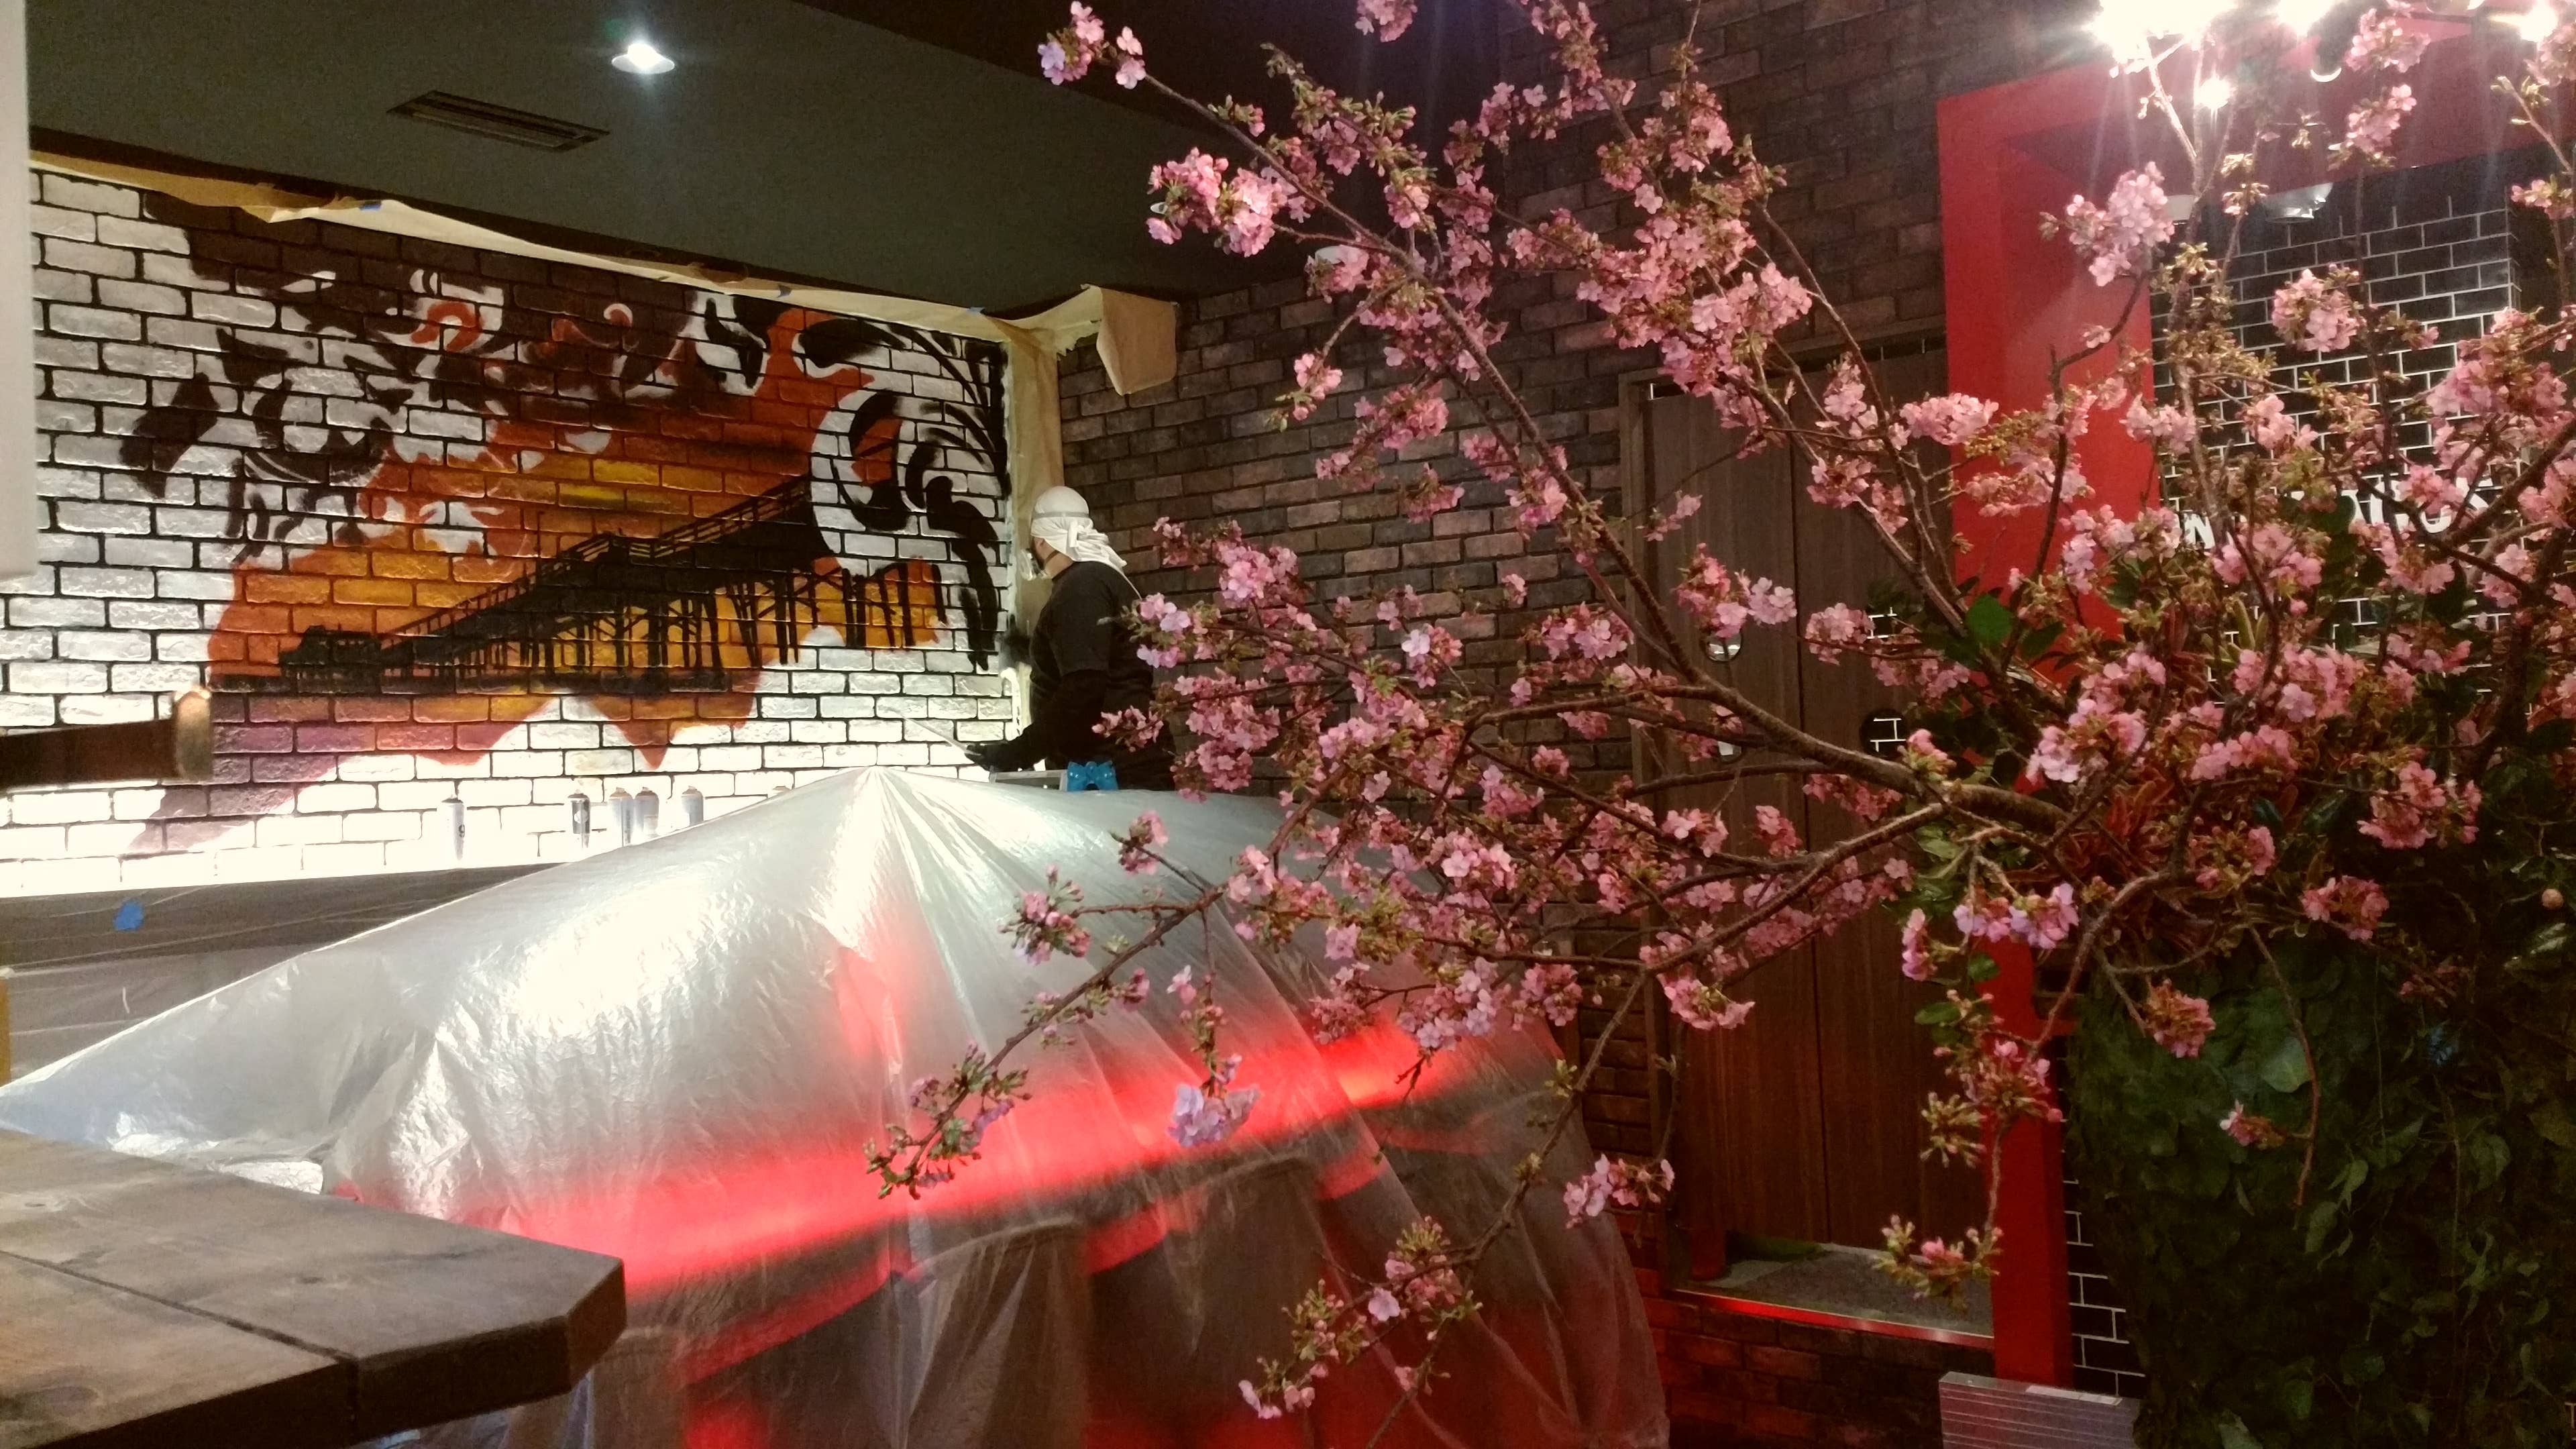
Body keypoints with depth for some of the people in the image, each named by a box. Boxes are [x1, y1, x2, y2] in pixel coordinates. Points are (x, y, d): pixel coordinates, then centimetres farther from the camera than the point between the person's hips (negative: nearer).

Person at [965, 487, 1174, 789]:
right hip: (1128, 766, 10)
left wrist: (1018, 752, -20)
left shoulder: (1082, 585, -11)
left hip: (1114, 773, -10)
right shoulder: (1104, 578, 21)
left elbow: (1084, 687, -23)